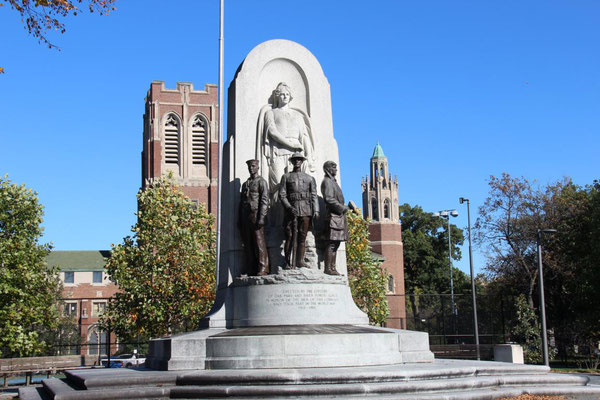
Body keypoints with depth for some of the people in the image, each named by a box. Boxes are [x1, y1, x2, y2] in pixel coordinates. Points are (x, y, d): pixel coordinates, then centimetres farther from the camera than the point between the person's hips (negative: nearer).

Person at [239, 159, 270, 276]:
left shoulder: (261, 182, 2)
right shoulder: (245, 184, 23)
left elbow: (265, 201, -7)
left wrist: (261, 218, -17)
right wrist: (240, 220, 14)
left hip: (256, 215, -6)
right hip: (245, 217, 6)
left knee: (259, 243, -9)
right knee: (248, 244, 2)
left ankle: (262, 269, -10)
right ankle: (250, 271, 3)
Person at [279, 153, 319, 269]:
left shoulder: (309, 178, 18)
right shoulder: (286, 177, 13)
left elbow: (314, 195, 12)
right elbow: (282, 195, 5)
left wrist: (316, 210, -2)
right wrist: (289, 207, -10)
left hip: (306, 211, 2)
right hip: (291, 211, -1)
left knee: (302, 237, -1)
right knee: (290, 237, -7)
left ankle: (300, 261, 3)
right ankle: (289, 263, -7)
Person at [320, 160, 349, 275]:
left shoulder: (333, 181, 23)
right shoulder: (327, 181, -7)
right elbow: (329, 198, -18)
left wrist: (344, 207, 8)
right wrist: (342, 208, -13)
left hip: (339, 215, 10)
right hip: (333, 216, -10)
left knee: (335, 243, 9)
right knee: (331, 243, -11)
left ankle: (333, 268, 12)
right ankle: (328, 268, -11)